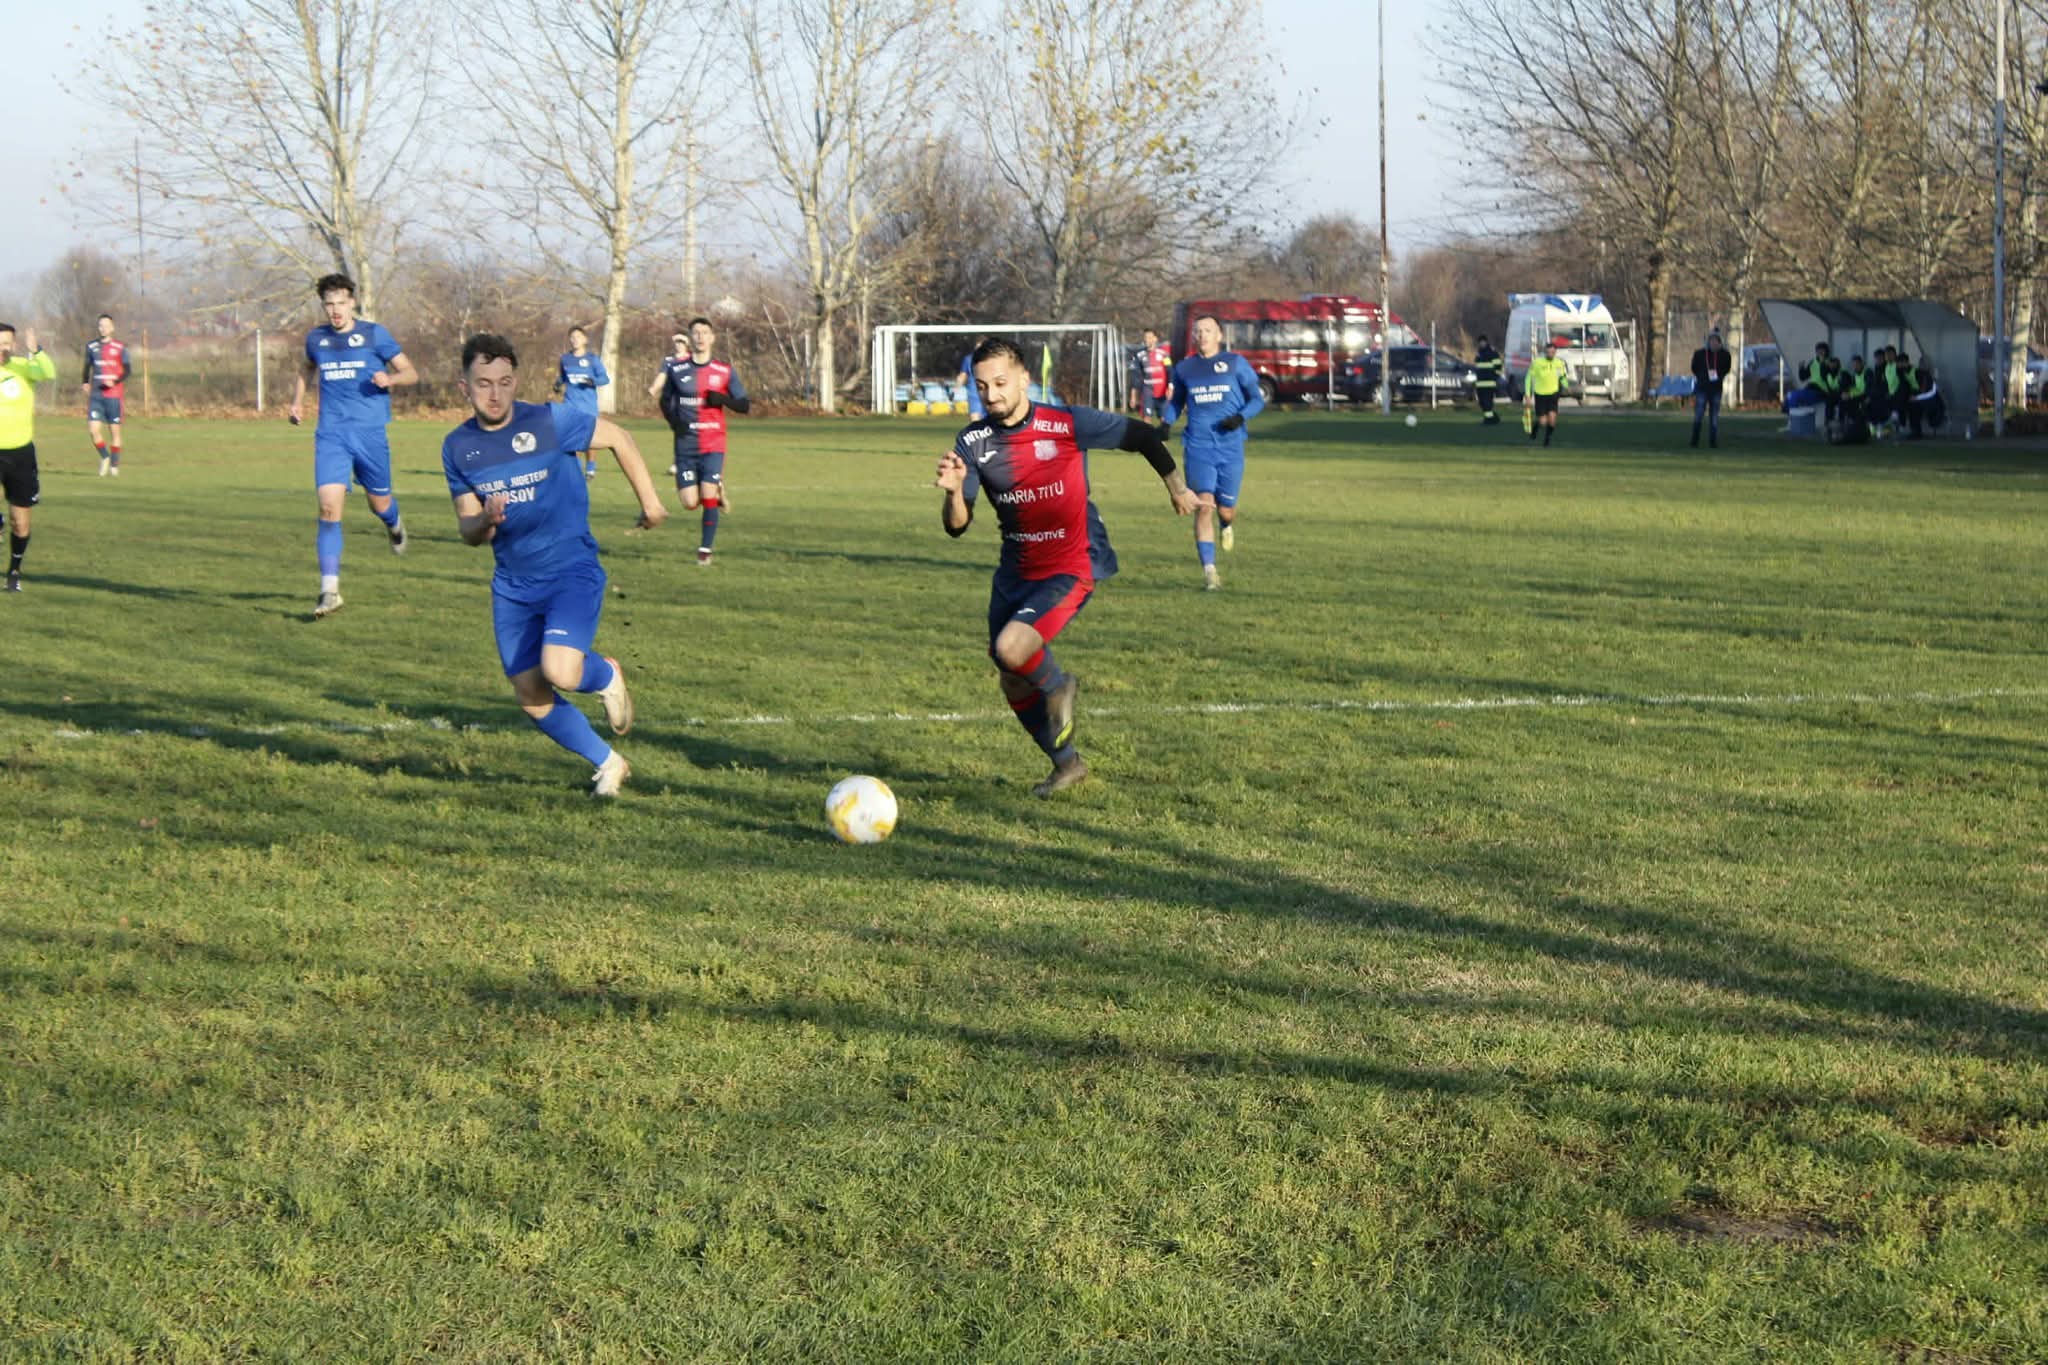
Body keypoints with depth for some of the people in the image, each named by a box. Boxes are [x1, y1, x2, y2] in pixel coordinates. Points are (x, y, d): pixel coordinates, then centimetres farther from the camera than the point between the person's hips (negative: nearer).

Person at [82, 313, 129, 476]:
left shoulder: (120, 348, 0)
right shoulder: (91, 346, 9)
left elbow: (127, 371, -3)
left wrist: (115, 382, -18)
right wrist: (85, 382, 13)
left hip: (114, 394, -2)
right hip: (96, 394, 2)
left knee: (114, 431, 1)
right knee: (93, 429, -9)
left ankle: (114, 464, 14)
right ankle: (104, 457, 14)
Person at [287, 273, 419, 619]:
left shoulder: (374, 334, -1)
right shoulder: (316, 338, 9)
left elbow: (411, 373, 2)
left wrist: (389, 379, -19)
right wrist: (297, 400, 17)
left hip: (370, 431, -1)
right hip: (331, 434, 1)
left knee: (379, 503, 9)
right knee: (329, 506, -13)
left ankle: (394, 525, 50)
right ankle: (330, 591, -13)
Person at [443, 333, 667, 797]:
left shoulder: (551, 421, -13)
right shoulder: (458, 447, 1)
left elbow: (618, 438, 2)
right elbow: (468, 529, 5)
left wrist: (649, 500, 5)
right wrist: (485, 521, -19)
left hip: (572, 571, -5)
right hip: (512, 583, 5)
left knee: (559, 671, -26)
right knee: (532, 700, 5)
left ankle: (607, 676, 11)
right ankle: (609, 764, 27)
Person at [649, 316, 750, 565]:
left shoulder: (724, 371, 0)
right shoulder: (675, 369, 2)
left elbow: (744, 404, 2)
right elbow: (666, 400, 14)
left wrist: (722, 399, -17)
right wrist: (673, 420, -6)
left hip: (713, 444, -1)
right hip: (686, 444, 1)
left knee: (708, 499, -12)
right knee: (690, 504, -4)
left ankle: (705, 549, 3)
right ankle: (717, 490, 30)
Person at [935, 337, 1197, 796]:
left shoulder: (1068, 424, -17)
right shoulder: (973, 442, -7)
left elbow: (1143, 435, -1)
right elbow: (957, 527, -10)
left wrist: (1175, 486, 10)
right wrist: (953, 491, -31)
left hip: (1073, 568, -6)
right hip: (1016, 570, 6)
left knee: (1011, 649, -27)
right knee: (1013, 685, 13)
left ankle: (1059, 687, 6)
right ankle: (1067, 764, 35)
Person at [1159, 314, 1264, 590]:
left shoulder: (1236, 363, 3)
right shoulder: (1184, 368, 10)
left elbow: (1257, 399, 6)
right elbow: (1176, 401, 24)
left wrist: (1241, 417, -13)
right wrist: (1166, 422, 4)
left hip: (1230, 446, 0)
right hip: (1198, 447, 0)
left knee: (1225, 509, 5)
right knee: (1204, 506, -12)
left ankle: (1228, 526, 45)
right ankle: (1209, 571, -11)